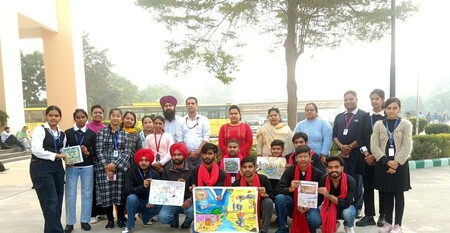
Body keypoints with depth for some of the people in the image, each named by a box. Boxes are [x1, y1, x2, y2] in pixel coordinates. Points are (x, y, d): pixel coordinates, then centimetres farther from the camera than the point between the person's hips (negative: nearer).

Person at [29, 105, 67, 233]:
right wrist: (56, 155, -16)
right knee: (51, 201, -7)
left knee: (57, 201, 9)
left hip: (57, 168, 7)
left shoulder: (62, 134, 13)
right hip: (41, 168, -6)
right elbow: (36, 150, -18)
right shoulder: (40, 130, -6)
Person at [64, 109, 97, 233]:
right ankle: (70, 222, 14)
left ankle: (85, 220, 18)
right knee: (70, 194, 2)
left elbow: (95, 151, 2)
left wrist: (87, 153, -17)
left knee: (87, 194, 6)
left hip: (87, 167, 0)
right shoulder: (68, 132, 3)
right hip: (71, 167, 0)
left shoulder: (91, 133, 2)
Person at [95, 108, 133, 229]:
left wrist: (115, 164, -12)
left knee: (121, 193, 3)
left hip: (121, 167, 1)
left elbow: (127, 152, 0)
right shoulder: (102, 131, 3)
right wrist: (107, 167, -11)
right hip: (104, 167, -1)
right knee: (106, 193, 1)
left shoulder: (125, 134, 7)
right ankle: (110, 219, 17)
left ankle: (120, 218, 19)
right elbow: (99, 151, -3)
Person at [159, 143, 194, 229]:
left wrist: (191, 199, -24)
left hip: (187, 200, -1)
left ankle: (186, 224, 7)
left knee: (193, 211, -33)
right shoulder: (167, 170, 2)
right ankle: (174, 220, 14)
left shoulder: (191, 170, -4)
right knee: (163, 217, -25)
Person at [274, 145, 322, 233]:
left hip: (310, 205, 0)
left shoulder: (317, 173, -9)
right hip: (293, 204, 1)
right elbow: (277, 190, -18)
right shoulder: (290, 171, -9)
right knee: (279, 198, -29)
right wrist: (290, 189, -38)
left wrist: (308, 207, -21)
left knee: (315, 221, -31)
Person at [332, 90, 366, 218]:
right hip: (341, 154, 4)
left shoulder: (363, 115, 0)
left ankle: (357, 208, 14)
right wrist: (342, 146, -7)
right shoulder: (339, 117, 16)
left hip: (356, 154, -4)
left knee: (356, 182, 4)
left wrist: (350, 148, -10)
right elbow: (334, 135, 10)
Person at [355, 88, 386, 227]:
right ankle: (369, 216, 13)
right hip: (367, 157, 3)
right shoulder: (365, 117, 8)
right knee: (367, 187, 5)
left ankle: (382, 216, 17)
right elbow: (360, 137, 4)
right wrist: (366, 154, -8)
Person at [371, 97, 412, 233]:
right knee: (387, 194, 8)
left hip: (400, 164, -1)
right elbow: (374, 146, -3)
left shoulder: (406, 124, 2)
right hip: (383, 164, 2)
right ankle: (388, 222, 20)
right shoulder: (378, 124, 5)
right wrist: (387, 162, -13)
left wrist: (396, 163, -15)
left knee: (398, 194, 5)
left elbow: (407, 146, -6)